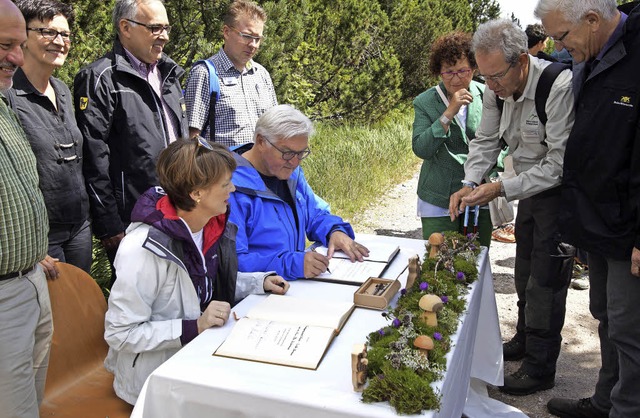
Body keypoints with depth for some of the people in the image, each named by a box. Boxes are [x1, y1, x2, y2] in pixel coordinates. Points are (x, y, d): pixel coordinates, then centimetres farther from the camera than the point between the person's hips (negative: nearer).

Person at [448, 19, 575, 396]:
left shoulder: (558, 86, -29)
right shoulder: (497, 89, -6)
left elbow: (559, 166, -28)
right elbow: (485, 141, 3)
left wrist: (502, 189, -29)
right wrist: (470, 184, -12)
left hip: (559, 192, -7)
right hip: (530, 189, 8)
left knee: (545, 281, -1)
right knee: (525, 272, 20)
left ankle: (540, 370, 15)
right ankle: (524, 341, 41)